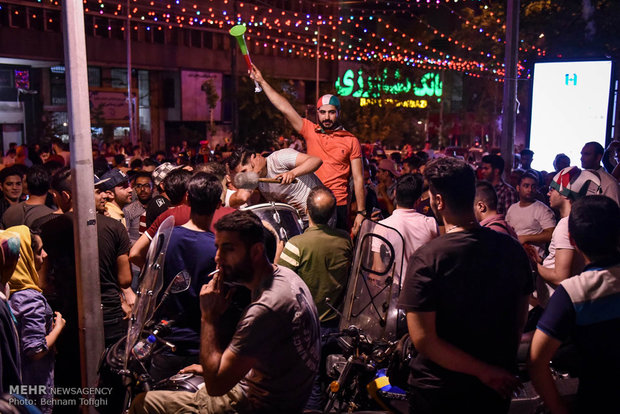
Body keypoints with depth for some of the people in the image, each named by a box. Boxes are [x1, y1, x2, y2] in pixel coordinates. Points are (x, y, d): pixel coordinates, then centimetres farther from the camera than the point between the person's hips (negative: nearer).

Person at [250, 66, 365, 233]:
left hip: (338, 206, -2)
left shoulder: (351, 141, 2)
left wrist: (360, 213, -3)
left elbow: (358, 179, 1)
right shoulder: (310, 131, 6)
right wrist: (262, 81, 2)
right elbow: (285, 108, 4)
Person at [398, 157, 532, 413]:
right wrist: (504, 361, 16)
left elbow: (423, 339, -24)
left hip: (438, 390, -3)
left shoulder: (426, 258, -23)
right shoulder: (512, 249, -9)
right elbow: (520, 320, 2)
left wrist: (484, 371, -15)